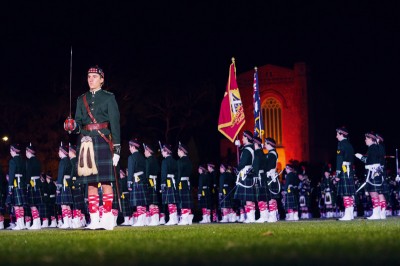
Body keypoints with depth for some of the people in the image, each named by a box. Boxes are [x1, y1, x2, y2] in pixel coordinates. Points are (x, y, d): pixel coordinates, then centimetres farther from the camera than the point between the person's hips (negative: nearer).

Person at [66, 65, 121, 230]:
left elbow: (115, 123, 0)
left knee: (105, 181, -6)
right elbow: (78, 122, 13)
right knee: (90, 183, 2)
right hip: (86, 142, 4)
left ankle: (107, 218, -3)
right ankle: (94, 220, 5)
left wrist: (116, 148, -7)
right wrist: (73, 126, -12)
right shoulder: (81, 99, 17)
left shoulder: (108, 98, 5)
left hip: (103, 141, -4)